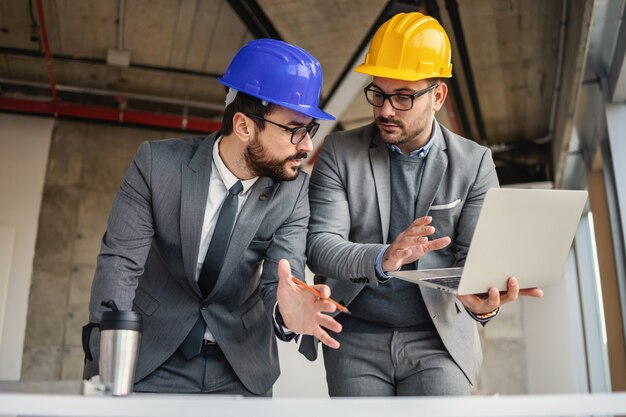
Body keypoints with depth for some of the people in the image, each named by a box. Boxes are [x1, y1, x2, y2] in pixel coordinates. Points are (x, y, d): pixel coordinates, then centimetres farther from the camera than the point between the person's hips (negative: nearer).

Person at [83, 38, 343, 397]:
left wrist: (285, 311, -41)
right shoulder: (158, 163, -17)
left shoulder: (294, 190, -13)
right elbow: (120, 262, -18)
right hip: (152, 358, -1)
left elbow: (282, 280, -17)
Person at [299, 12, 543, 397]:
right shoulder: (340, 152, -4)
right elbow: (319, 246, -13)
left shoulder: (474, 163, -2)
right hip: (357, 337, 0)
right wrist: (381, 259, -33)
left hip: (440, 339, 0)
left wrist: (483, 301, -28)